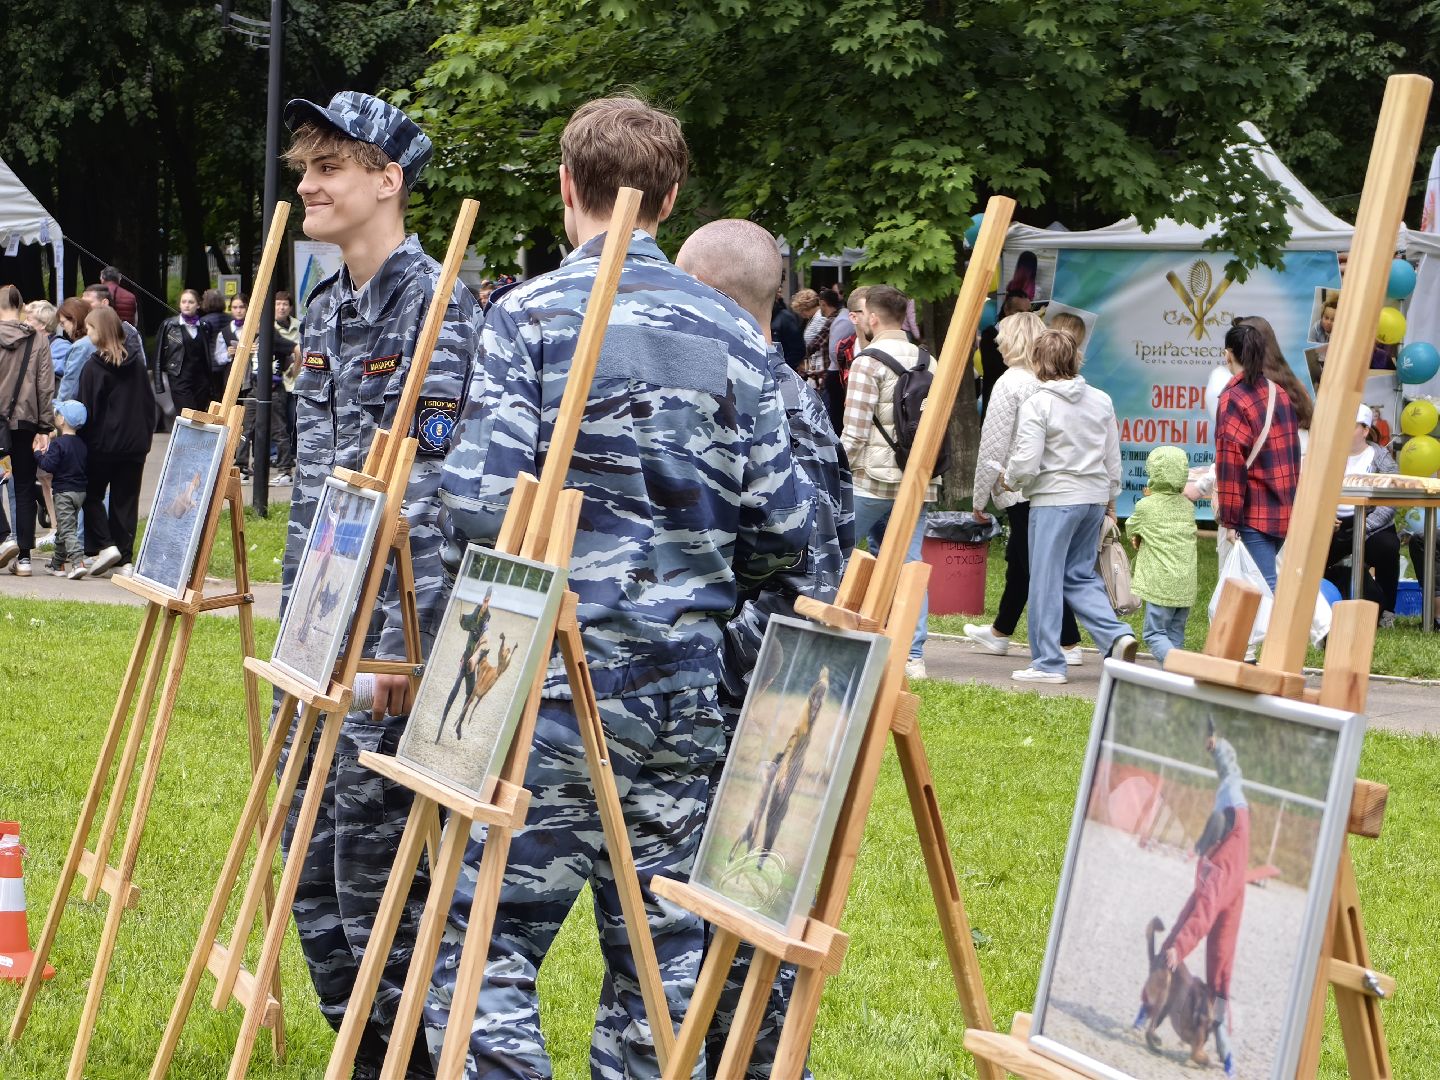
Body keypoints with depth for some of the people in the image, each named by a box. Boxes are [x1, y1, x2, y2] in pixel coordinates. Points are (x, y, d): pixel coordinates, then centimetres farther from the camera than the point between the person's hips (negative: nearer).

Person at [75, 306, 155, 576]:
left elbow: (85, 409, -10)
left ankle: (105, 545, -4)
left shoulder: (95, 367, -12)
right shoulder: (137, 362, 4)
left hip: (102, 444, -4)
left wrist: (81, 437, -1)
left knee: (93, 495, 12)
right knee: (126, 500, 8)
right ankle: (125, 558, 5)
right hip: (135, 443, 4)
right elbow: (150, 403, 9)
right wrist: (145, 435, 15)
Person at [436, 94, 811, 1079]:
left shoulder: (532, 313, -5)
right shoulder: (736, 333, 7)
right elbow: (784, 530, 4)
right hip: (687, 682, 5)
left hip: (556, 671, -4)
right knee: (657, 949, 10)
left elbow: (479, 500, -14)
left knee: (486, 937, -1)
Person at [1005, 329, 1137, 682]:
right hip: (1094, 498, 6)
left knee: (1046, 579, 2)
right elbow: (1113, 458, 12)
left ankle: (1048, 663, 5)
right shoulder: (1101, 401, 7)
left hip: (1054, 498, -6)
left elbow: (1026, 463, -16)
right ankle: (1117, 636, -2)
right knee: (1080, 574, 17)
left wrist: (1010, 479, 5)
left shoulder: (1037, 404, -11)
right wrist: (1110, 500, 24)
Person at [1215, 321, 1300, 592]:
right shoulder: (1279, 393, 11)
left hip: (1254, 510, -7)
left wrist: (1229, 519, -11)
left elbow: (1231, 461, -14)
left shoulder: (1233, 397, -11)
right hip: (1285, 509, 7)